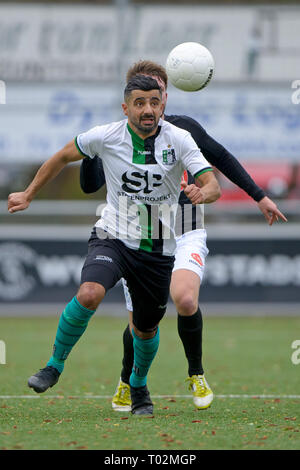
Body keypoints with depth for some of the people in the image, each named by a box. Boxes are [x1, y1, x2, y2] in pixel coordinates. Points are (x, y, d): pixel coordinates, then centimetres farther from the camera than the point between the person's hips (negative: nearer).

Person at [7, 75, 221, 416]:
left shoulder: (179, 140, -8)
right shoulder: (105, 136, -8)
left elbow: (212, 185, -14)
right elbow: (63, 157, 10)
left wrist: (202, 193, -39)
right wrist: (28, 195, 15)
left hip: (158, 248, 1)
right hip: (113, 237, -1)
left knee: (146, 328, 12)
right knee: (89, 294, -30)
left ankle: (138, 385, 44)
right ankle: (55, 365, -9)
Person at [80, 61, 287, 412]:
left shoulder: (184, 129, 3)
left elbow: (222, 158, 17)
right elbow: (90, 185, -12)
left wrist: (259, 196, 16)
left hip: (186, 236, 0)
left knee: (185, 299, -28)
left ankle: (196, 374, -5)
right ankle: (128, 383, 30)